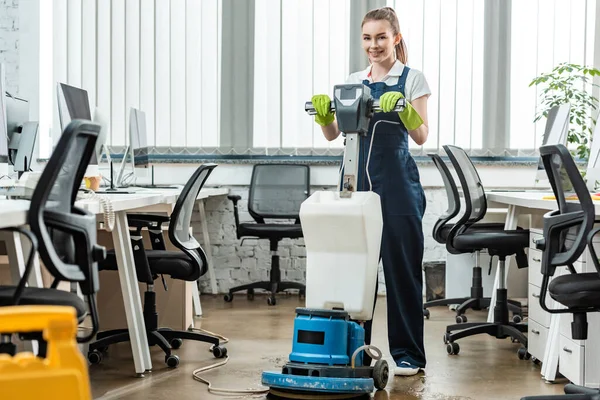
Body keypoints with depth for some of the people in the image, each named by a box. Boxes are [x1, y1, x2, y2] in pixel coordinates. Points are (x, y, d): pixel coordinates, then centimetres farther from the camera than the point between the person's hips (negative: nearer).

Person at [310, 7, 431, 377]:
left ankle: (408, 353, 8)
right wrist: (324, 113, -13)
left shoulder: (412, 79, 0)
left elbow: (421, 135, -10)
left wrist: (402, 108, -27)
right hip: (358, 179, 4)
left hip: (397, 183, -4)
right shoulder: (353, 81, 12)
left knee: (402, 268, -1)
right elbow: (333, 133, 7)